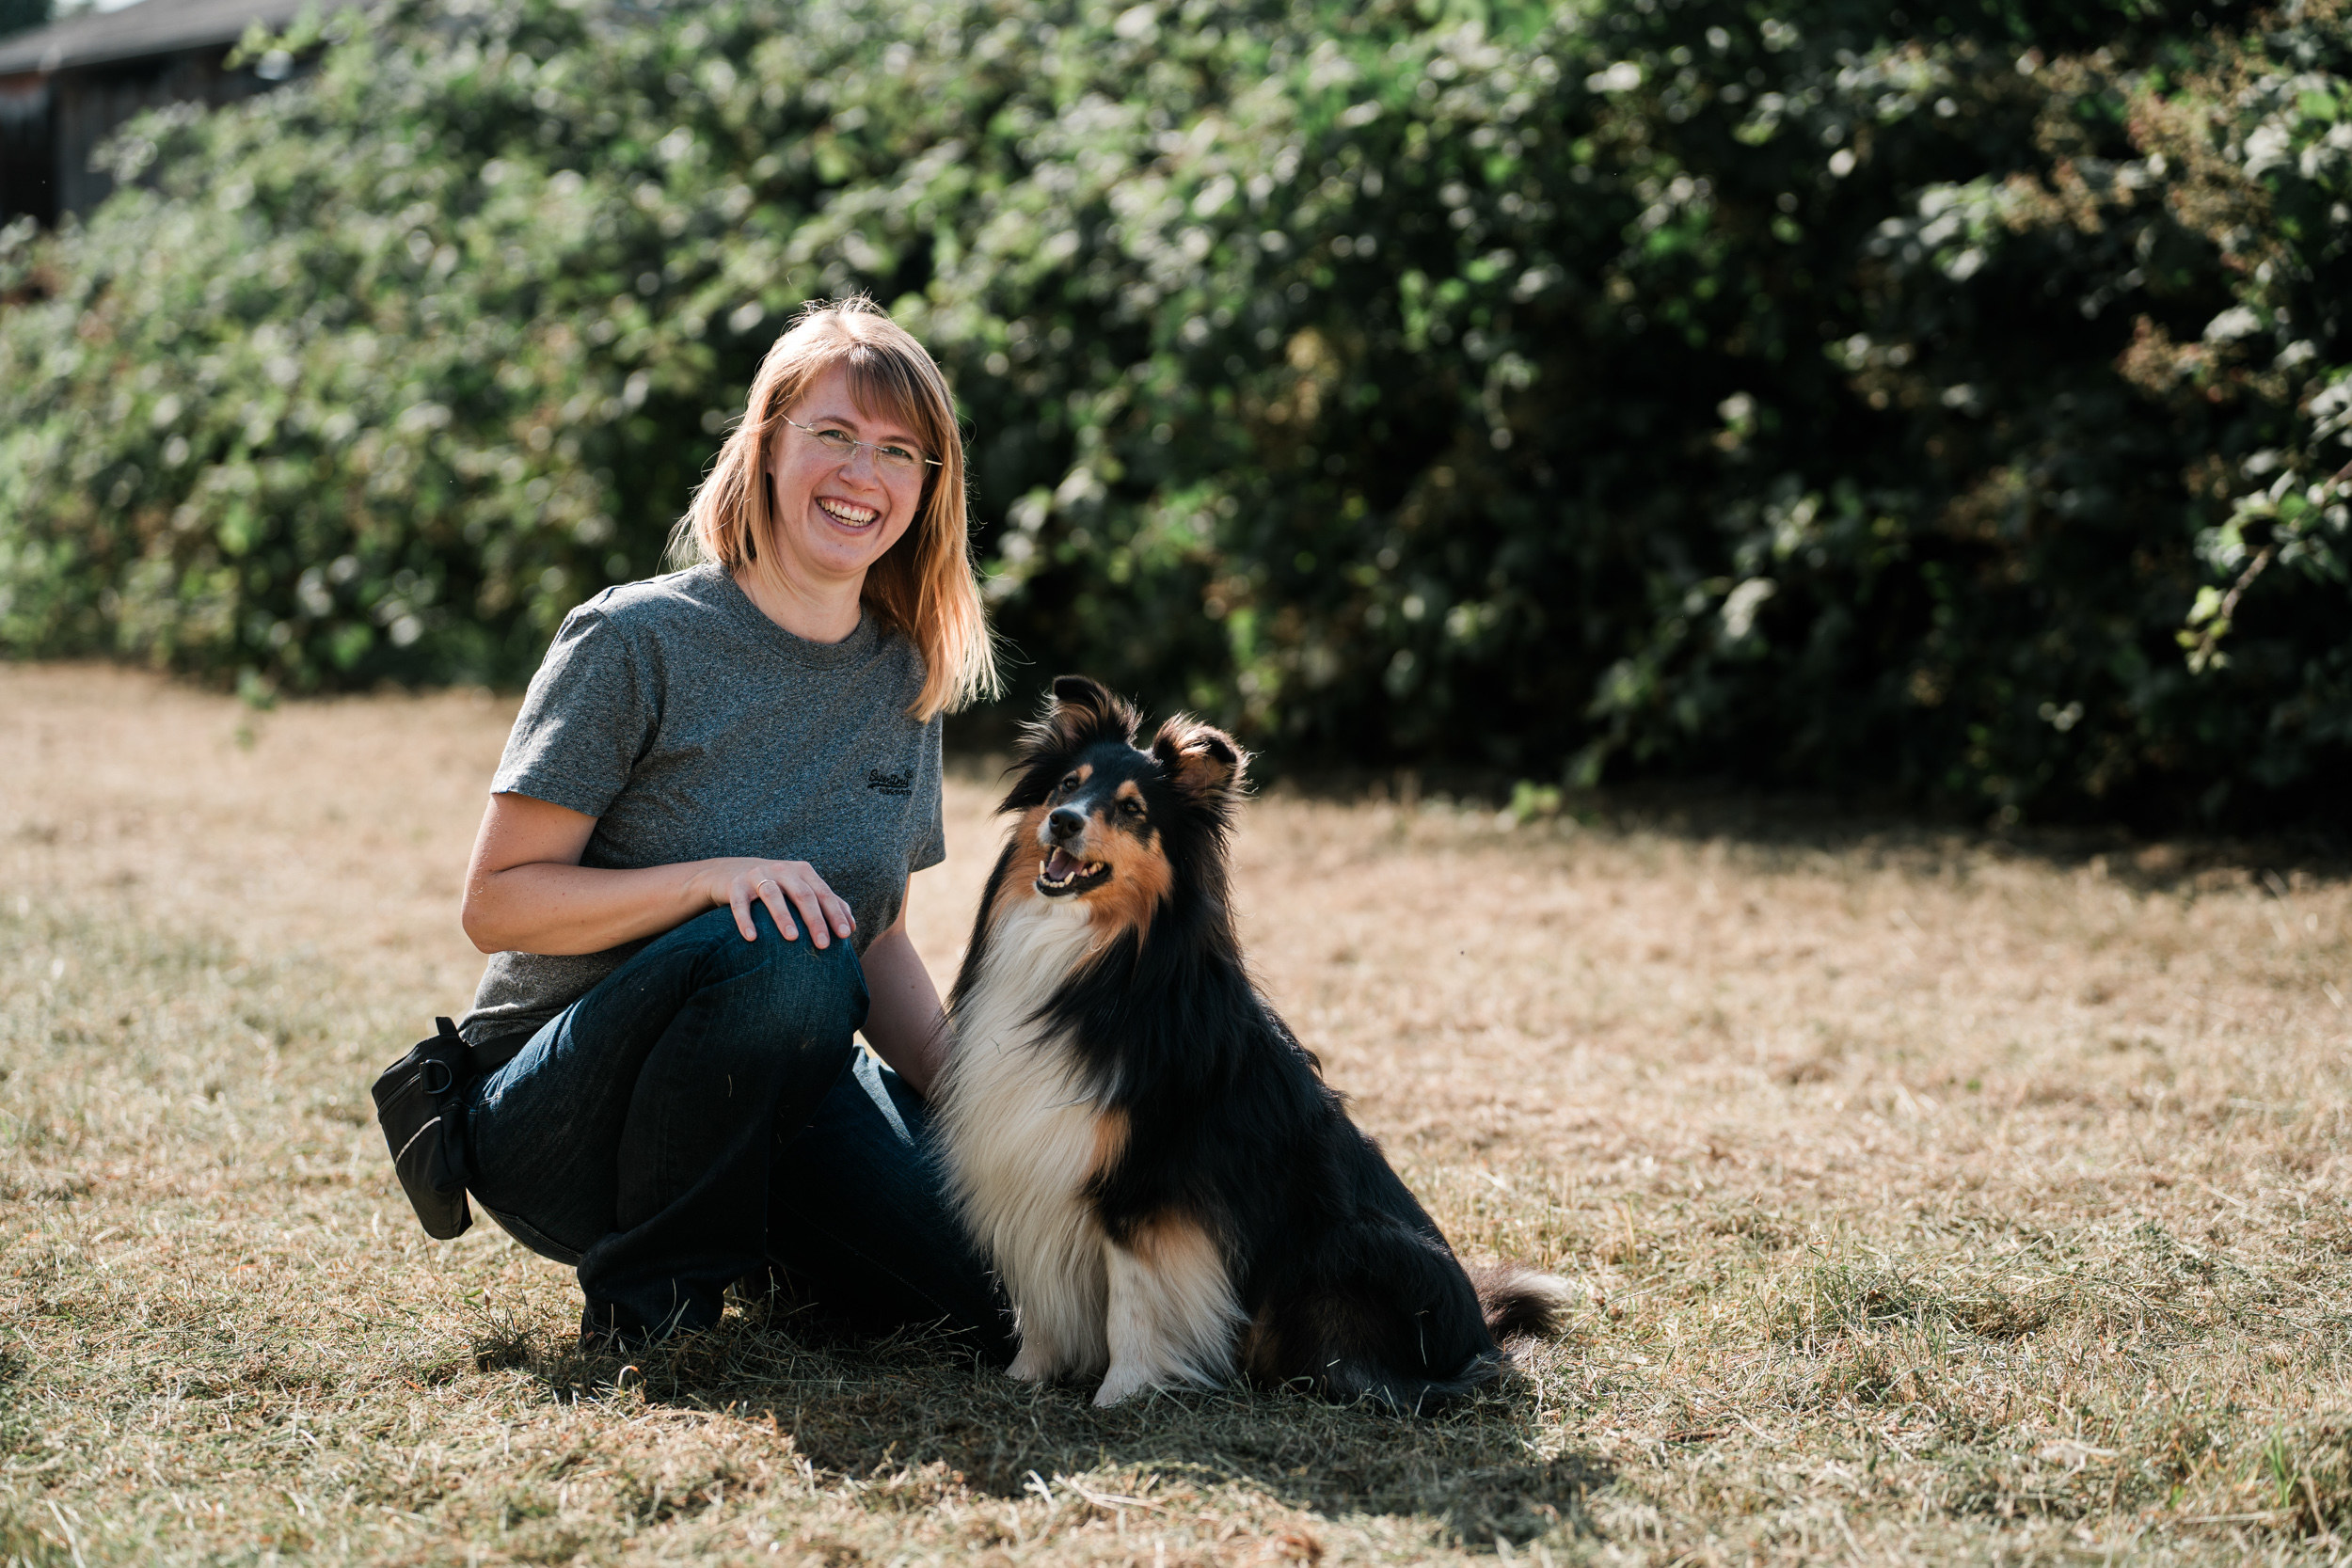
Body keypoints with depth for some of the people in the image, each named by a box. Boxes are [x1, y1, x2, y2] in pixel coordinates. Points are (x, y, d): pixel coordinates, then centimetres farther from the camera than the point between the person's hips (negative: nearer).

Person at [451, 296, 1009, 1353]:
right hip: (552, 1116, -5)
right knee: (783, 956, -36)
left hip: (775, 1097, 5)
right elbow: (496, 905, -14)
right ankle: (648, 1298, -15)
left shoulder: (905, 675, 6)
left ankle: (760, 1244, 13)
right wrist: (709, 878, -28)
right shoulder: (637, 641, -12)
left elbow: (879, 941, 12)